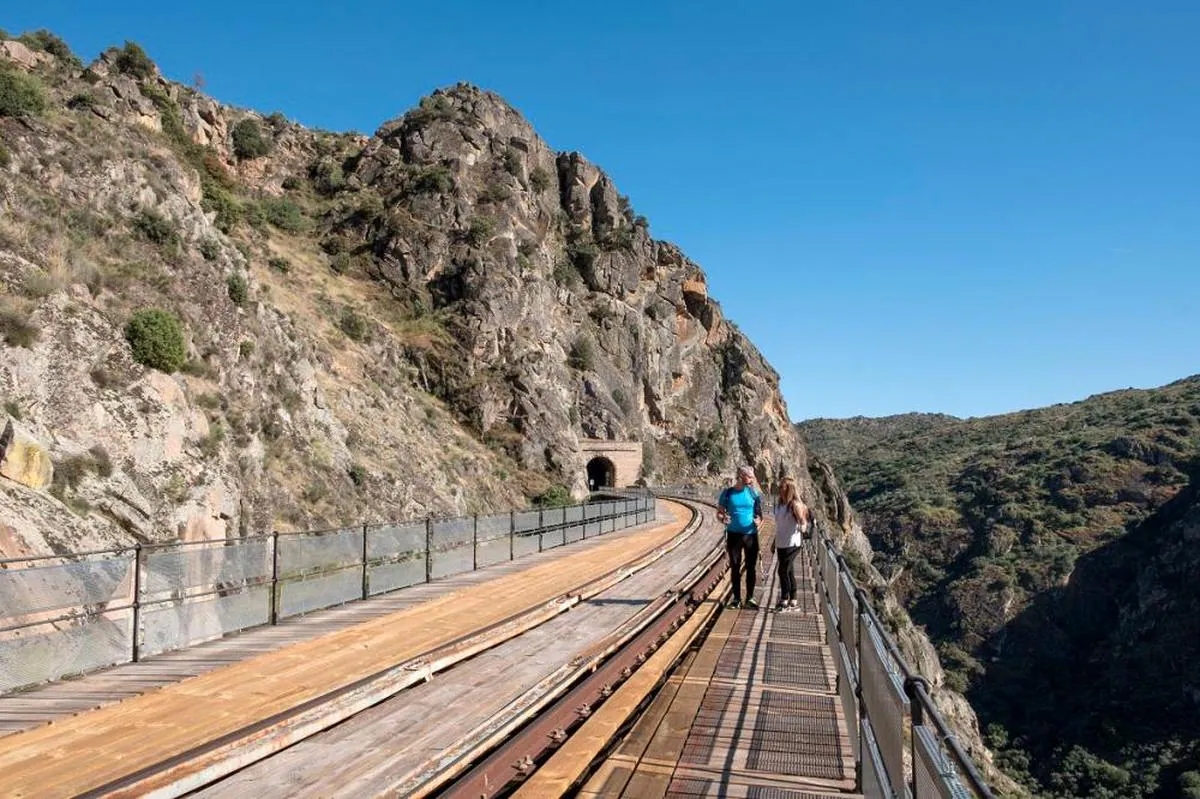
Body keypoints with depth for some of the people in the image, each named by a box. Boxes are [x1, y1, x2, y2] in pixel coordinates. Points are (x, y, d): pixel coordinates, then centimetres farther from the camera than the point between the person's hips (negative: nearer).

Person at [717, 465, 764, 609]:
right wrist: (723, 518, -16)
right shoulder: (727, 493, 0)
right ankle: (736, 598, 15)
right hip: (734, 534, -1)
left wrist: (758, 520, -15)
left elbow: (759, 512, 7)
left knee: (751, 567, 4)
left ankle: (750, 598, 14)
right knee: (735, 567, 6)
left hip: (751, 534, 1)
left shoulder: (753, 493, 2)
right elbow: (719, 513, 6)